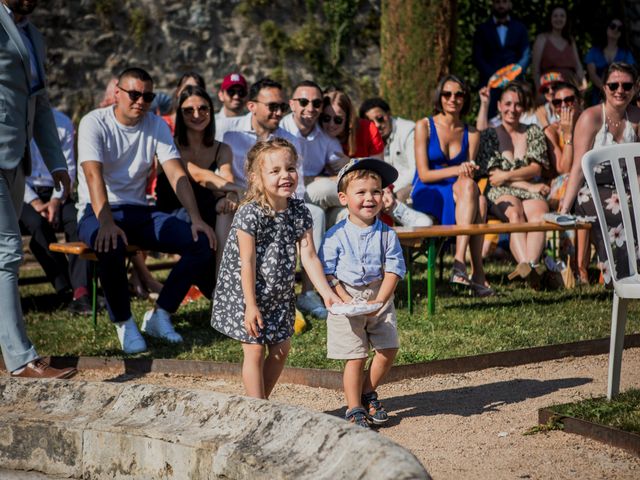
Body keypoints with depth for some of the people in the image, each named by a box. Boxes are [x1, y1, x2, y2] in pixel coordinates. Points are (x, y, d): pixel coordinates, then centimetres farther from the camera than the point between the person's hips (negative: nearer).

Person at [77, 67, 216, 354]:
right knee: (111, 245, -40)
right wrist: (106, 223, -39)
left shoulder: (157, 126, 5)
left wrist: (196, 219, -18)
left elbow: (177, 174, -4)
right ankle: (123, 322, -17)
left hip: (139, 212, 5)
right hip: (97, 212, -5)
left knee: (202, 241, -16)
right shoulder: (94, 123, -10)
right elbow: (94, 176, -24)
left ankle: (160, 315, -7)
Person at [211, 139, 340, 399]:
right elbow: (247, 262, -20)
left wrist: (327, 293, -16)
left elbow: (309, 256, -5)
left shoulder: (299, 211, -4)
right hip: (245, 293, -6)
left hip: (280, 294, 6)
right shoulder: (250, 214, -22)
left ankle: (262, 402, 27)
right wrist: (251, 306, -20)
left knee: (281, 348, 11)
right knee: (255, 350, -2)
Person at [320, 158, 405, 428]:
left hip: (379, 298, 3)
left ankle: (368, 393, 25)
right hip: (346, 299, -3)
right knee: (355, 357, -1)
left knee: (389, 349, 2)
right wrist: (347, 301, -18)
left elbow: (394, 269, -6)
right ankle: (354, 409, 11)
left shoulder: (387, 234, -3)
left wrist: (379, 301, -17)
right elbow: (327, 273, -9)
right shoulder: (336, 236, -10)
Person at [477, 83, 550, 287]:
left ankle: (530, 263, -58)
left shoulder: (534, 132, 19)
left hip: (532, 191, 2)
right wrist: (528, 185, -6)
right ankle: (528, 266, -60)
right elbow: (492, 173, 3)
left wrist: (507, 176, -9)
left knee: (539, 213, -35)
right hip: (501, 193, -2)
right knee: (515, 213, -37)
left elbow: (536, 169, 7)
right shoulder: (489, 135, 14)